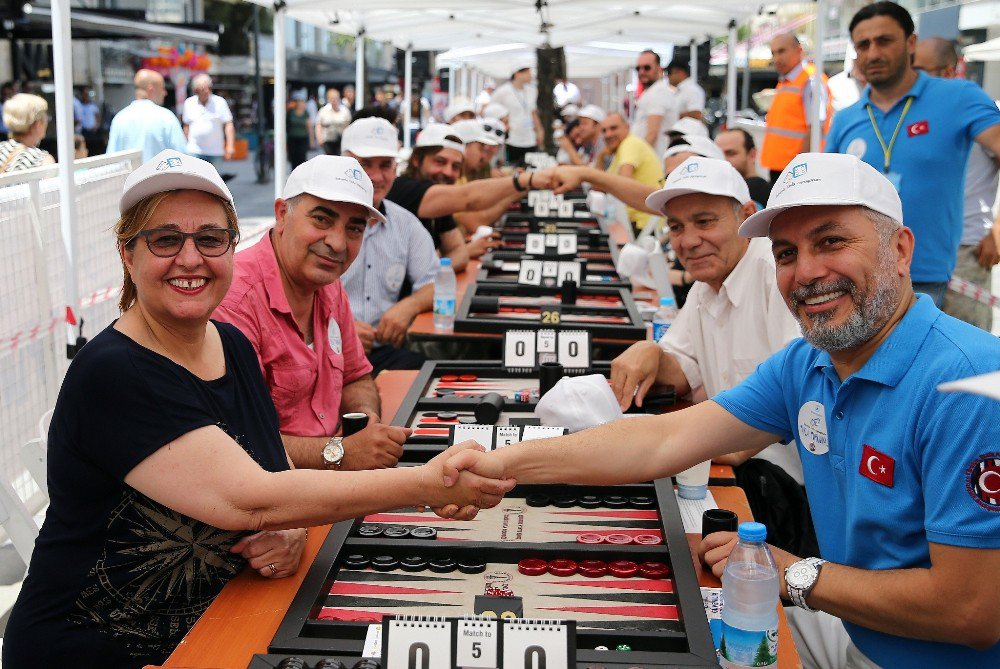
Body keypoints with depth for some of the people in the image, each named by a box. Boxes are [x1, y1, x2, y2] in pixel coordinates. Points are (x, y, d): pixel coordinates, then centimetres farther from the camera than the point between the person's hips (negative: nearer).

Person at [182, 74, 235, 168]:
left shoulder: (220, 102, -2)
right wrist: (185, 146, 14)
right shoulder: (189, 103, 5)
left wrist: (230, 146, -13)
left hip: (215, 152, 0)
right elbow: (186, 126, 13)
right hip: (194, 151, 0)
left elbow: (229, 124, -4)